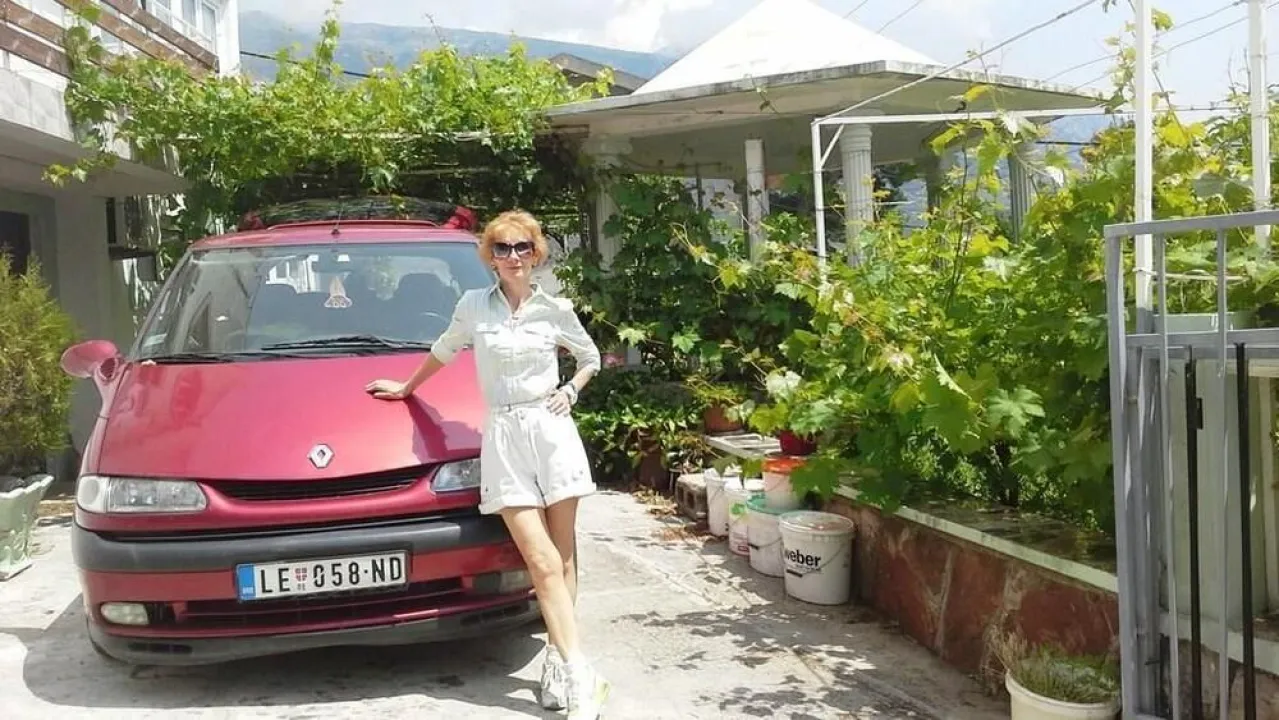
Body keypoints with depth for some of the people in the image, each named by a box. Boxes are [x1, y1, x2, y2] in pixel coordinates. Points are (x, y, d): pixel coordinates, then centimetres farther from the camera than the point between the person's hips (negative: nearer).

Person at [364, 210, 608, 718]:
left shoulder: (556, 309, 5)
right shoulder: (474, 306, 5)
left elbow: (590, 358, 20)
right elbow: (444, 351, 22)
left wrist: (571, 391, 4)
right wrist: (407, 387, 32)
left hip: (552, 429, 1)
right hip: (504, 436, -1)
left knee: (562, 558, 2)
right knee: (544, 563, -9)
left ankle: (558, 665, 11)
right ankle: (580, 676, -11)